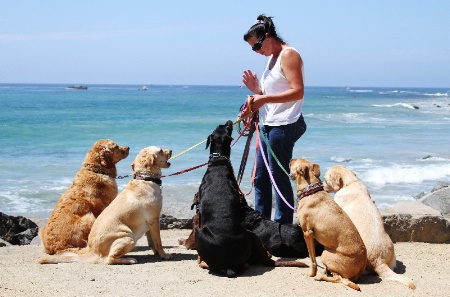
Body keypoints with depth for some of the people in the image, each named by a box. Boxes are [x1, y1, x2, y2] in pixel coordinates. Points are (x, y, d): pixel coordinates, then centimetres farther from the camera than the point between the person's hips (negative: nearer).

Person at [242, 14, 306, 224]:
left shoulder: (288, 54, -9)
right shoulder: (271, 58, 19)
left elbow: (298, 92, -20)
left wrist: (264, 98, -23)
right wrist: (256, 89, 4)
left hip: (283, 125, -10)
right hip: (267, 124, 10)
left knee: (279, 177, -6)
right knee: (260, 177, 11)